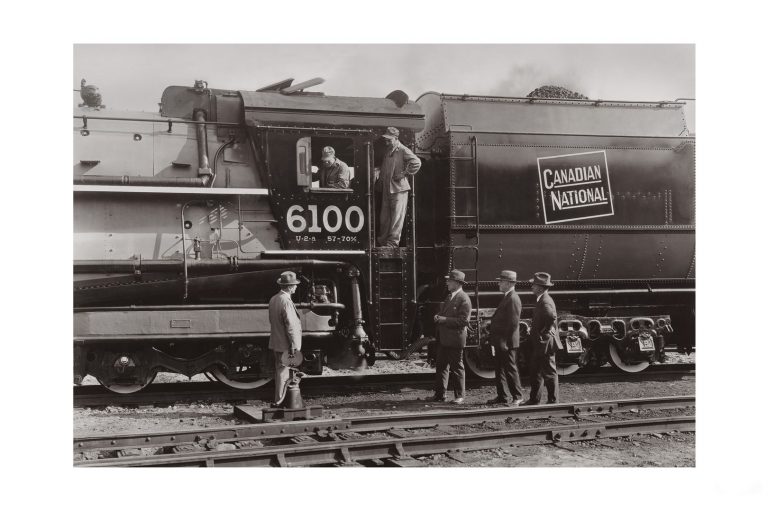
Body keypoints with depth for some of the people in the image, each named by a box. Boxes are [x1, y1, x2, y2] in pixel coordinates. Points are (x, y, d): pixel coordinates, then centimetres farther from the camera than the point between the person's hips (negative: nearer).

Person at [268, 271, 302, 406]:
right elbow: (290, 325, -22)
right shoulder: (286, 301, -21)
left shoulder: (273, 299, 8)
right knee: (284, 373, -2)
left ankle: (279, 400, 27)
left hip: (276, 343, 9)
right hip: (285, 345, -9)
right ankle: (279, 402, 2)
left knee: (279, 371, 18)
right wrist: (294, 346, -19)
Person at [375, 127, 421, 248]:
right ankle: (381, 241, 18)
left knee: (397, 217, -5)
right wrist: (380, 180, 17)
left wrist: (404, 174, -15)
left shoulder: (403, 150, -9)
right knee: (384, 217, 11)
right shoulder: (387, 151, 15)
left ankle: (392, 243, -4)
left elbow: (416, 163, -20)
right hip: (386, 189, 8)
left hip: (398, 188, -8)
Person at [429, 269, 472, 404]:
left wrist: (442, 319, -19)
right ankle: (439, 394, 17)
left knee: (457, 368, 1)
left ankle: (459, 396, 10)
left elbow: (463, 320, -18)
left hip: (455, 339, -8)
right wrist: (438, 318, 3)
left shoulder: (463, 299, -12)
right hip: (443, 339, 9)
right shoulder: (449, 296, 15)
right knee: (442, 366, 11)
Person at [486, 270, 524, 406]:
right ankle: (503, 396, 21)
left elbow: (513, 323, -22)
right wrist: (493, 337, 16)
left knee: (511, 369, -2)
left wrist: (505, 341, -21)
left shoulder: (513, 299, -16)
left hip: (507, 343, -10)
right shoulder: (506, 297, 16)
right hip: (501, 342, 10)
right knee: (500, 369, 14)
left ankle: (517, 397, 7)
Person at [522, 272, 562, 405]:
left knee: (549, 373, 0)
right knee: (535, 372, 16)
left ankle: (552, 400, 9)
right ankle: (534, 399, 25)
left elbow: (552, 317, -36)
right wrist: (535, 334, 15)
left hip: (545, 343, -11)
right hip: (538, 344, 11)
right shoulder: (541, 300, 13)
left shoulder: (545, 302, -20)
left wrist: (544, 334, -26)